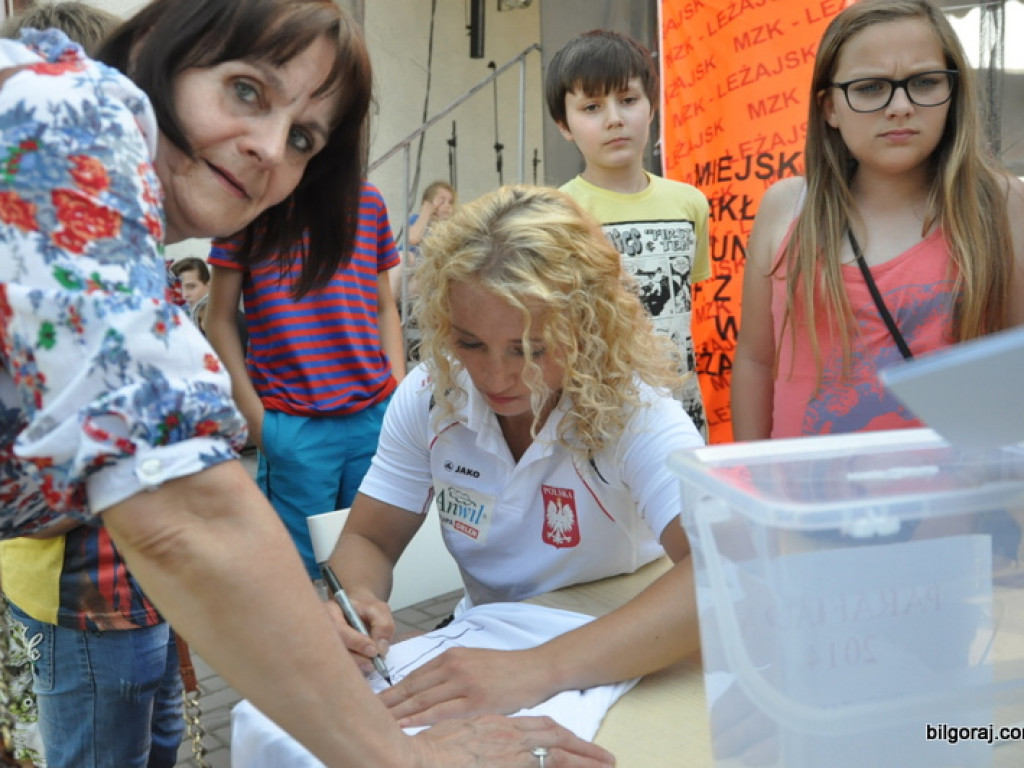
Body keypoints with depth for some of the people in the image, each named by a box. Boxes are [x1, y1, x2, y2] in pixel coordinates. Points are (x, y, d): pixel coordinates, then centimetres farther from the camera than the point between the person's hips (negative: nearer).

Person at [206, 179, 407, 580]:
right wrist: (252, 411, -5)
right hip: (293, 422, -3)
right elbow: (220, 320, 3)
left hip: (375, 412, 3)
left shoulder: (368, 199, 12)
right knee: (300, 566, 1)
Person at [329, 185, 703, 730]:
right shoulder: (430, 397, -10)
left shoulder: (633, 412, -23)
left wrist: (544, 667, -46)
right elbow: (368, 541, 0)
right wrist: (352, 600, -24)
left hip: (615, 668, -3)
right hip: (480, 653, 3)